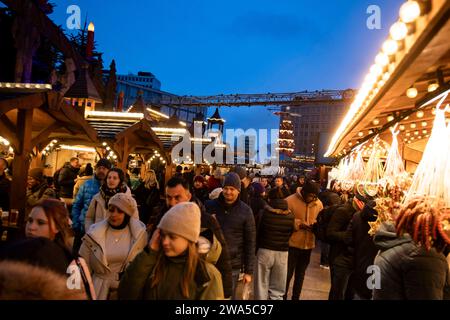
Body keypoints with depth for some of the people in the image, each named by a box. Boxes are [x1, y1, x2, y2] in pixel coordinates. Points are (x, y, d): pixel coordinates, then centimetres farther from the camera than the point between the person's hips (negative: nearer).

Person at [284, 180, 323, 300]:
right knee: (288, 273, 5)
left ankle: (296, 297, 35)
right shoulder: (290, 200, -14)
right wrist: (299, 224, -24)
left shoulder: (318, 203, 1)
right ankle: (282, 296, 23)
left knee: (300, 274, 19)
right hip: (292, 244, -5)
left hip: (308, 245, 5)